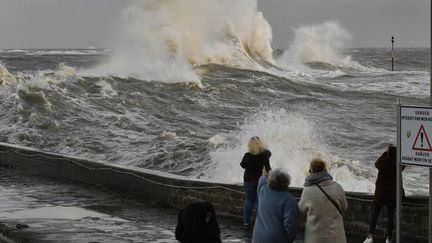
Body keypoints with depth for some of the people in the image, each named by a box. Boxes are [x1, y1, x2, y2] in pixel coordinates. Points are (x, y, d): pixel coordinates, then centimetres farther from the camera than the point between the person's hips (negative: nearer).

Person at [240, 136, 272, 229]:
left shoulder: (248, 156, -18)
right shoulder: (265, 154, -13)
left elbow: (243, 165, 0)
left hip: (249, 180, -1)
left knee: (249, 200, 14)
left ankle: (246, 223, 17)